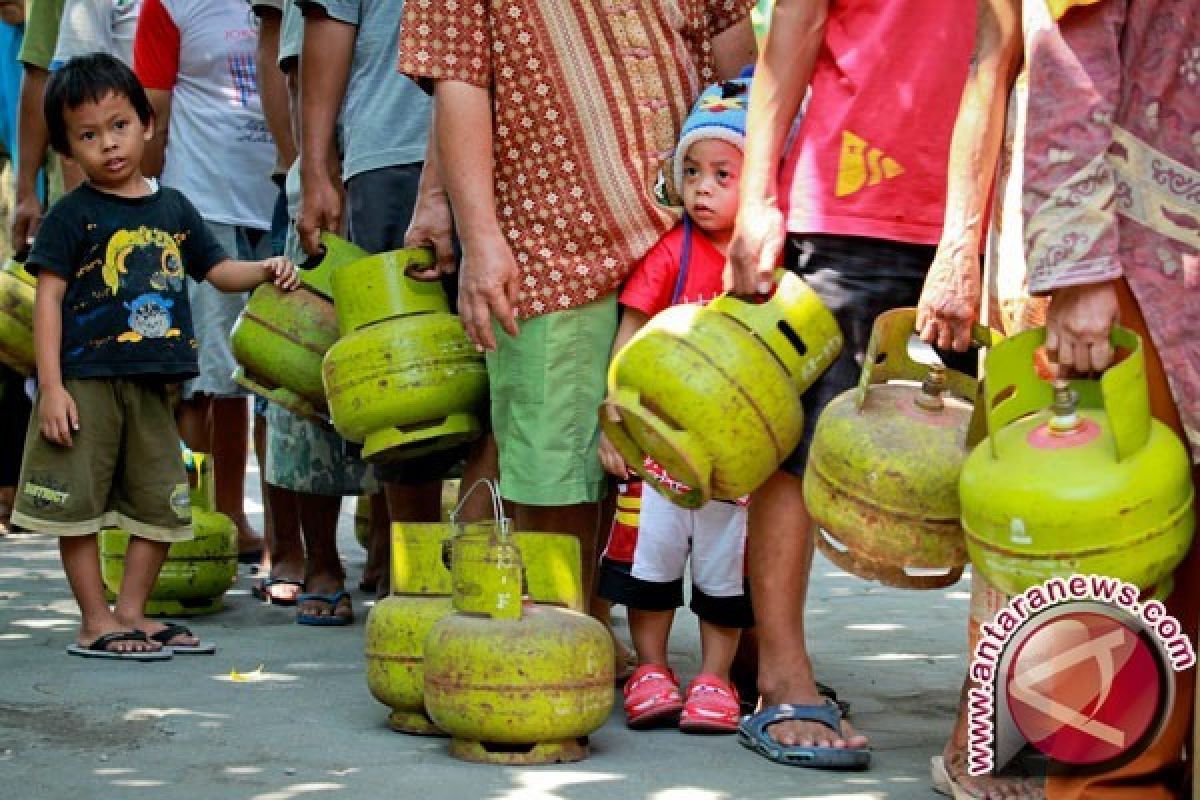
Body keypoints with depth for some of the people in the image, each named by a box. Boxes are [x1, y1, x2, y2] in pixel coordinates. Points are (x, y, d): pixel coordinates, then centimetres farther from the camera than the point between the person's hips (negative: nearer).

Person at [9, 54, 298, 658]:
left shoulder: (173, 208, 10)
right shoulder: (72, 216, -4)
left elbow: (216, 269, 19)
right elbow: (48, 298, -7)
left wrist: (264, 270, -2)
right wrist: (52, 387, -14)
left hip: (150, 385, 5)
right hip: (85, 380, -5)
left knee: (161, 505, 10)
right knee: (79, 504, -2)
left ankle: (131, 613, 22)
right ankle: (96, 624, 7)